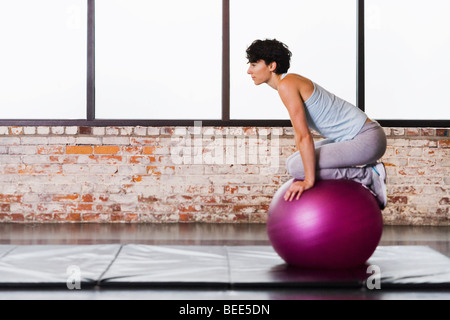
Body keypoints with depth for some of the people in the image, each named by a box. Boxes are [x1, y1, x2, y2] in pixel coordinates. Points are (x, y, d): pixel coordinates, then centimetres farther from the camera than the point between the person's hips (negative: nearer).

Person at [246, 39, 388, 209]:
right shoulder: (291, 82, 12)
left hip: (367, 139, -10)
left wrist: (309, 180, -18)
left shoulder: (286, 85, -17)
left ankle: (367, 175, -7)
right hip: (352, 137, 10)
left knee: (295, 167, -15)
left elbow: (305, 136, -21)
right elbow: (300, 133, 20)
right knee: (296, 162, 17)